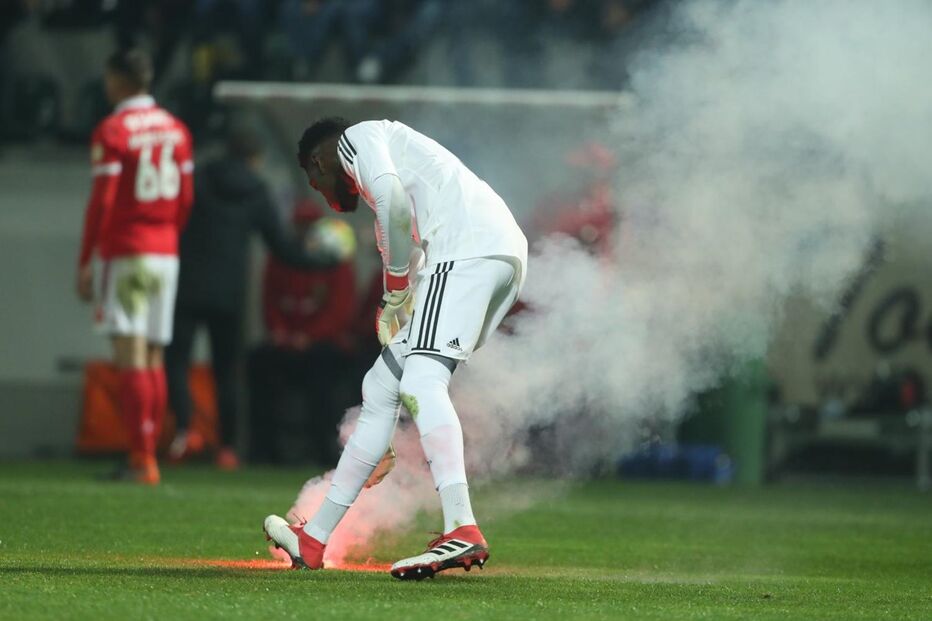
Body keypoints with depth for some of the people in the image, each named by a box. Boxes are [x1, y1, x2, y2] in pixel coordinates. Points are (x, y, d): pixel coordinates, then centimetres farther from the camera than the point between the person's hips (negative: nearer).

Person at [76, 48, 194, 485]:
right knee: (153, 359, 9)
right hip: (165, 253, 6)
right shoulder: (176, 130, 10)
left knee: (131, 357, -8)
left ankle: (142, 461, -13)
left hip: (125, 253, -6)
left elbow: (101, 202, -12)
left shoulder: (111, 132, -9)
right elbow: (186, 198, 12)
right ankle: (147, 458, 10)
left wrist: (85, 262, -7)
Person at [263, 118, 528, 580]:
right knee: (381, 387, 13)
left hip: (470, 247, -9)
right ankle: (312, 541, 21)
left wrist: (396, 286, -1)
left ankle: (462, 531, -37)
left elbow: (394, 200, -11)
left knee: (421, 380, -21)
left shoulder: (357, 137, 11)